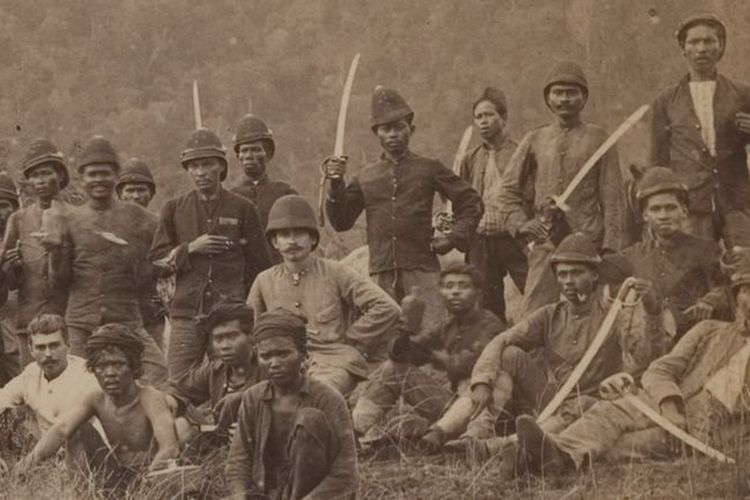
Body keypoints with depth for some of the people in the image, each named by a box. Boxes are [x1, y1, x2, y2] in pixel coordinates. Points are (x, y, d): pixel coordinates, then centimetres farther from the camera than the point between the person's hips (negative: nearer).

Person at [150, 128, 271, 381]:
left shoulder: (242, 209, 7)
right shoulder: (174, 209, 12)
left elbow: (259, 265, 9)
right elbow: (157, 259, 7)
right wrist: (190, 248, -8)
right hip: (187, 312, 1)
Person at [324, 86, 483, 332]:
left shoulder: (429, 169, 8)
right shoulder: (365, 177, 13)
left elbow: (471, 202, 12)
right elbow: (341, 222, 11)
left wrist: (455, 238, 1)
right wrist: (336, 185, -2)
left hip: (422, 268, -2)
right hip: (381, 273, 2)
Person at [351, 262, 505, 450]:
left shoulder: (489, 325, -9)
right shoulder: (448, 327, 13)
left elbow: (461, 367, -22)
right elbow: (399, 353, 6)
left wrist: (431, 356, -3)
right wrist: (409, 326, -15)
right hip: (447, 396, 7)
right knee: (394, 367, 3)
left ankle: (439, 432, -59)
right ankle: (357, 428, -11)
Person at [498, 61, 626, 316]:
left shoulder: (598, 139, 8)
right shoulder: (535, 140, 14)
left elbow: (612, 198, 4)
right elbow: (508, 190, 18)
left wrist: (610, 247, -5)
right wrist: (521, 224, 1)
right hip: (544, 245, 2)